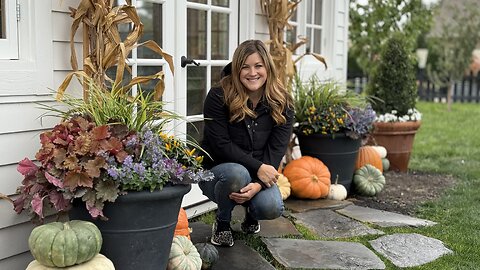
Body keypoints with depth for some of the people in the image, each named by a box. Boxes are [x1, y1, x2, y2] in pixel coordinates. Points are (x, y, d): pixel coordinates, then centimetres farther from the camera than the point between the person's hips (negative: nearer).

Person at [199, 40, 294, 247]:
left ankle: (251, 213, 13)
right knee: (237, 174, -38)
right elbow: (220, 145, -18)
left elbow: (276, 149, -12)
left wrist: (258, 184, -29)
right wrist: (258, 167, -27)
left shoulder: (282, 103, -6)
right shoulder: (219, 97, -14)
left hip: (260, 175, 2)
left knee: (272, 208, -28)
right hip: (216, 171, -2)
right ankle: (222, 222, -5)